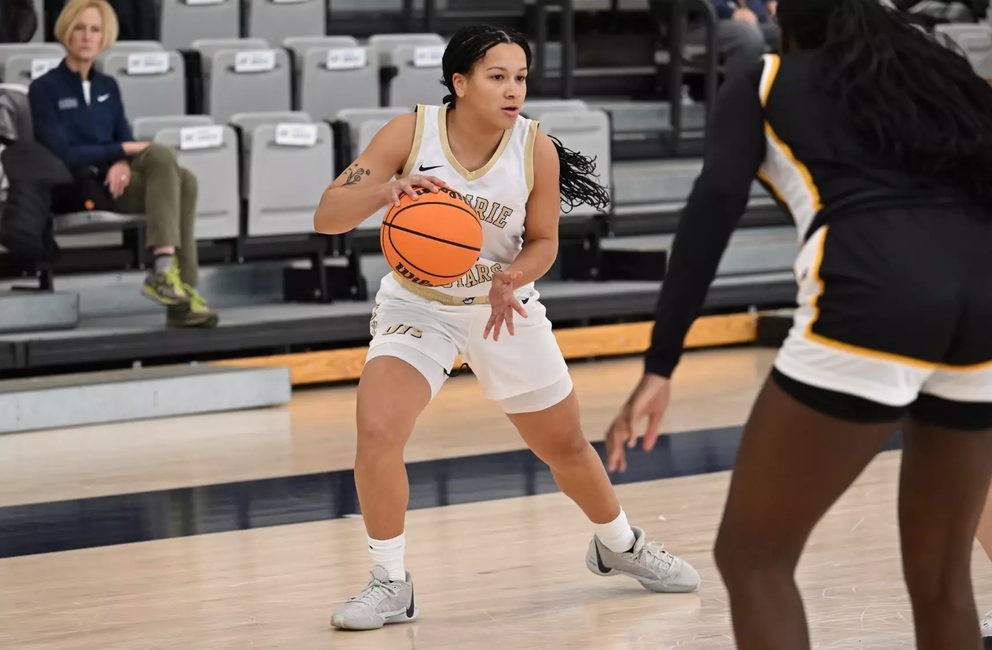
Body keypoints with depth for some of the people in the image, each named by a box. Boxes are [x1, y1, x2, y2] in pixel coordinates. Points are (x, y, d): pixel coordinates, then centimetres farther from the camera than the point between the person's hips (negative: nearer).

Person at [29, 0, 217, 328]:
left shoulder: (108, 86, 18)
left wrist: (123, 164, -12)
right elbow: (60, 154, -11)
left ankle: (174, 282, -35)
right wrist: (122, 150, -12)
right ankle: (166, 272, -37)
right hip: (74, 188, -6)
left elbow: (126, 141, 12)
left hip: (112, 181, 6)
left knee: (183, 180, -25)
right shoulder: (45, 89, -2)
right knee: (162, 155, -28)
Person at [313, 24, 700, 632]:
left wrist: (511, 279, -26)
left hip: (504, 307, 2)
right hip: (417, 304, -2)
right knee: (377, 432, -23)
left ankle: (619, 545, 42)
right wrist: (388, 189, -42)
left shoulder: (537, 149, -16)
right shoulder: (411, 133, -20)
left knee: (566, 445, 13)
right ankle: (391, 585, -7)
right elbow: (327, 217, -23)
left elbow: (544, 242, -3)